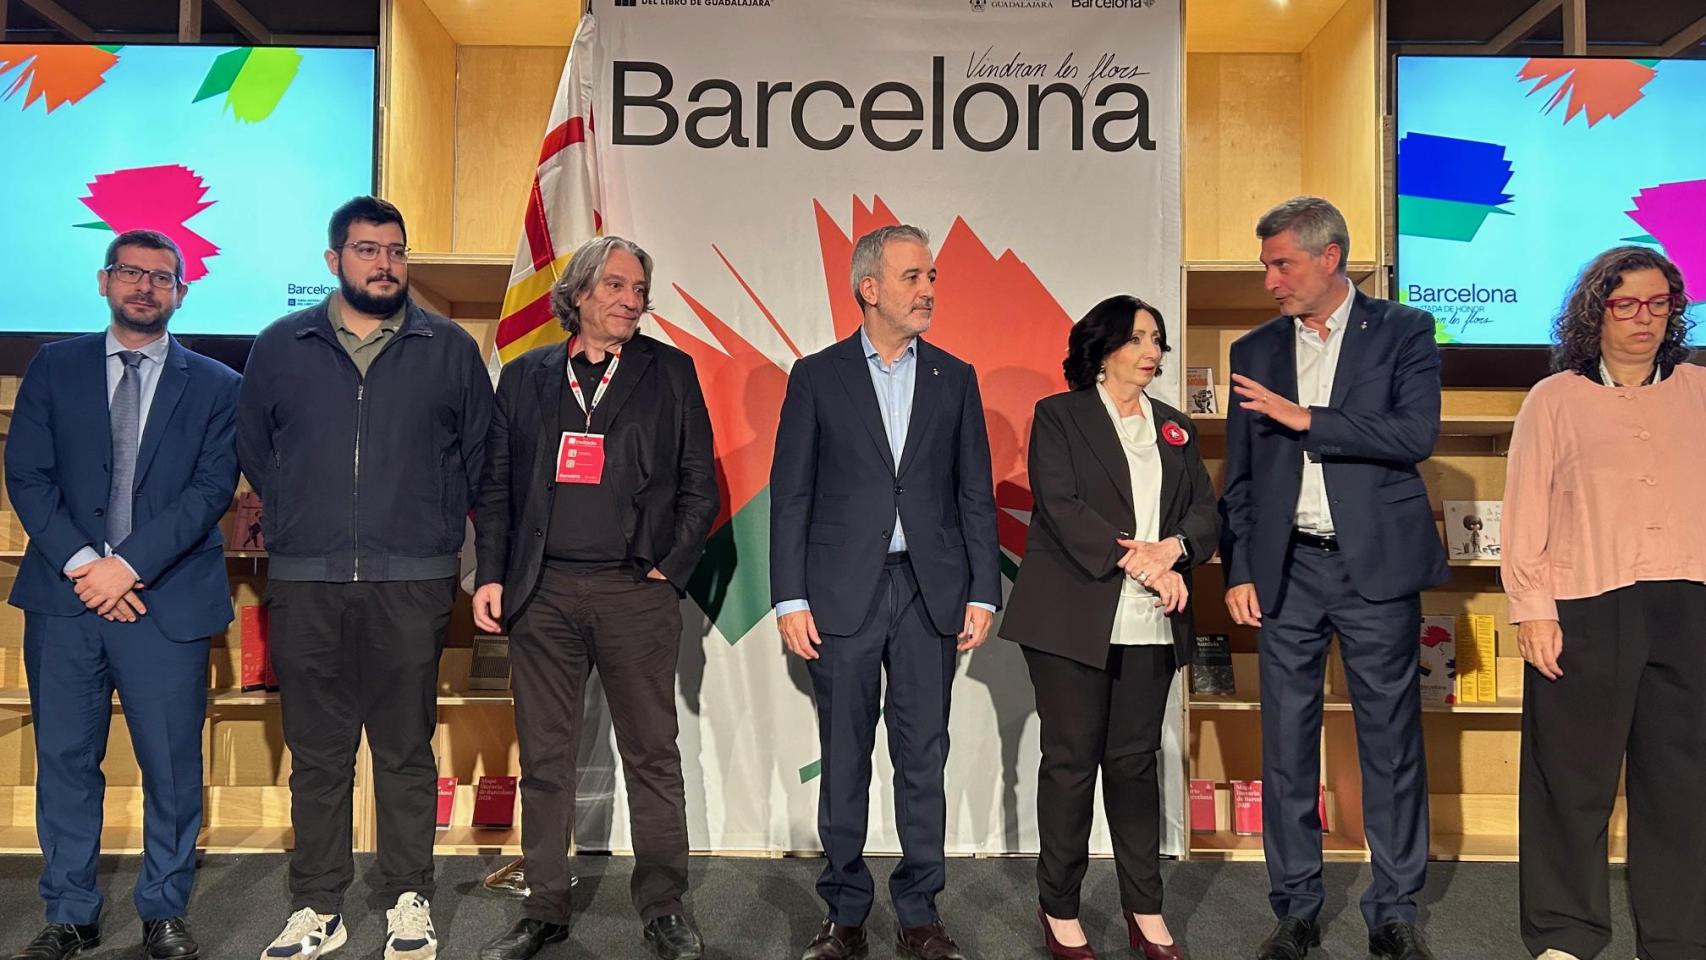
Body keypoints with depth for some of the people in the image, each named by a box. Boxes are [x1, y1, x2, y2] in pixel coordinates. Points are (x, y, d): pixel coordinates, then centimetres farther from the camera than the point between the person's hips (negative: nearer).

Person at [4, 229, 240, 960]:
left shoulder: (214, 385, 5)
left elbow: (212, 489, -4)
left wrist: (130, 563, -13)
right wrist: (80, 562, -10)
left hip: (167, 601, -1)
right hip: (64, 597, 2)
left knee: (172, 765, 3)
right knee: (64, 761, 8)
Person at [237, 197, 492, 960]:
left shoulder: (449, 348, 5)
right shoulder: (280, 346, 8)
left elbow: (479, 454, 10)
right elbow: (253, 448, 17)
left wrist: (438, 529, 8)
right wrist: (295, 523, 15)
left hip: (412, 583, -1)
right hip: (304, 584, 1)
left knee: (406, 751, 5)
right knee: (316, 754, 8)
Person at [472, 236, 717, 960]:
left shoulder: (670, 372, 6)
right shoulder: (526, 376, 10)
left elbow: (699, 485, 5)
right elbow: (495, 484, 10)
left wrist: (671, 568, -3)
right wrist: (491, 575, 1)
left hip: (636, 593, -1)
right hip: (541, 593, 2)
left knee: (653, 757, 5)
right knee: (544, 759, 9)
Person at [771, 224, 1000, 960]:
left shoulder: (955, 377, 9)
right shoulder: (817, 376, 2)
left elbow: (976, 494, 8)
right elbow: (790, 496, 0)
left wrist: (982, 592, 1)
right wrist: (790, 599, -6)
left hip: (931, 593, 2)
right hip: (842, 593, -1)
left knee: (923, 759, 7)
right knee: (844, 761, 7)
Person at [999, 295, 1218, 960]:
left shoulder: (1175, 428, 18)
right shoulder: (1059, 416, 3)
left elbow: (1206, 511, 9)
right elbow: (1060, 506, -10)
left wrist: (1173, 547, -13)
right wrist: (1135, 558, -18)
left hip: (1151, 624, 4)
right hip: (1074, 618, -4)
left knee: (1135, 760, 8)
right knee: (1071, 761, 2)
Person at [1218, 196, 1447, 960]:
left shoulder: (1403, 331, 3)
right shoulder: (1256, 350, 11)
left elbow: (1416, 433, -12)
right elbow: (1238, 475, 11)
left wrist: (1307, 419, -15)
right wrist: (1237, 571, 4)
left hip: (1377, 562, -2)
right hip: (1285, 568, 3)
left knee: (1391, 741, 4)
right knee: (1286, 745, 6)